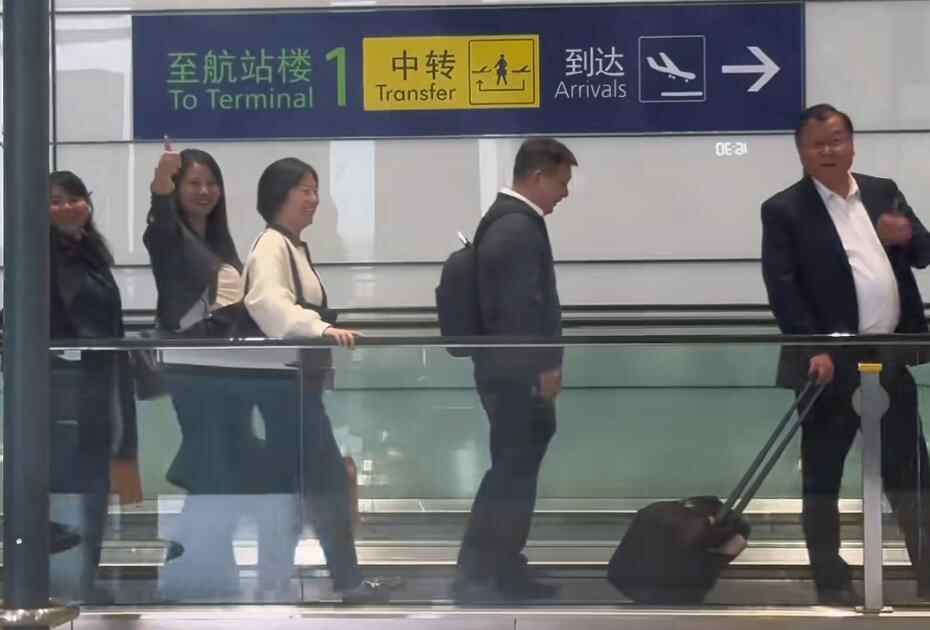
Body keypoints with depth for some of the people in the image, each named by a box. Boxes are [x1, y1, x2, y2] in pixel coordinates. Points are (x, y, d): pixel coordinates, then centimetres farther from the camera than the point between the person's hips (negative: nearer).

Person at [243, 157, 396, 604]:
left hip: (298, 379, 10)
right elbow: (269, 302, -31)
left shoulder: (293, 247, 18)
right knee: (329, 481, -10)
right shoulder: (271, 245, -13)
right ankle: (348, 580, -7)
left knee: (294, 484, 12)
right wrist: (322, 328, -43)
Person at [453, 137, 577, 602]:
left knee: (515, 468, 14)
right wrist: (544, 366, -17)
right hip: (518, 374, -10)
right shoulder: (519, 227, -18)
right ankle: (475, 577, -1)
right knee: (512, 470, -6)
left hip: (513, 371, 10)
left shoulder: (505, 217, 15)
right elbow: (520, 307, -23)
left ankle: (504, 571, 22)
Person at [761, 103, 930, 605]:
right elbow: (781, 289, -12)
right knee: (822, 475, 5)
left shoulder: (884, 192, 11)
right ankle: (832, 582, 15)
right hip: (832, 363, -4)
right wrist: (816, 349, -21)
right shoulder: (784, 210, -5)